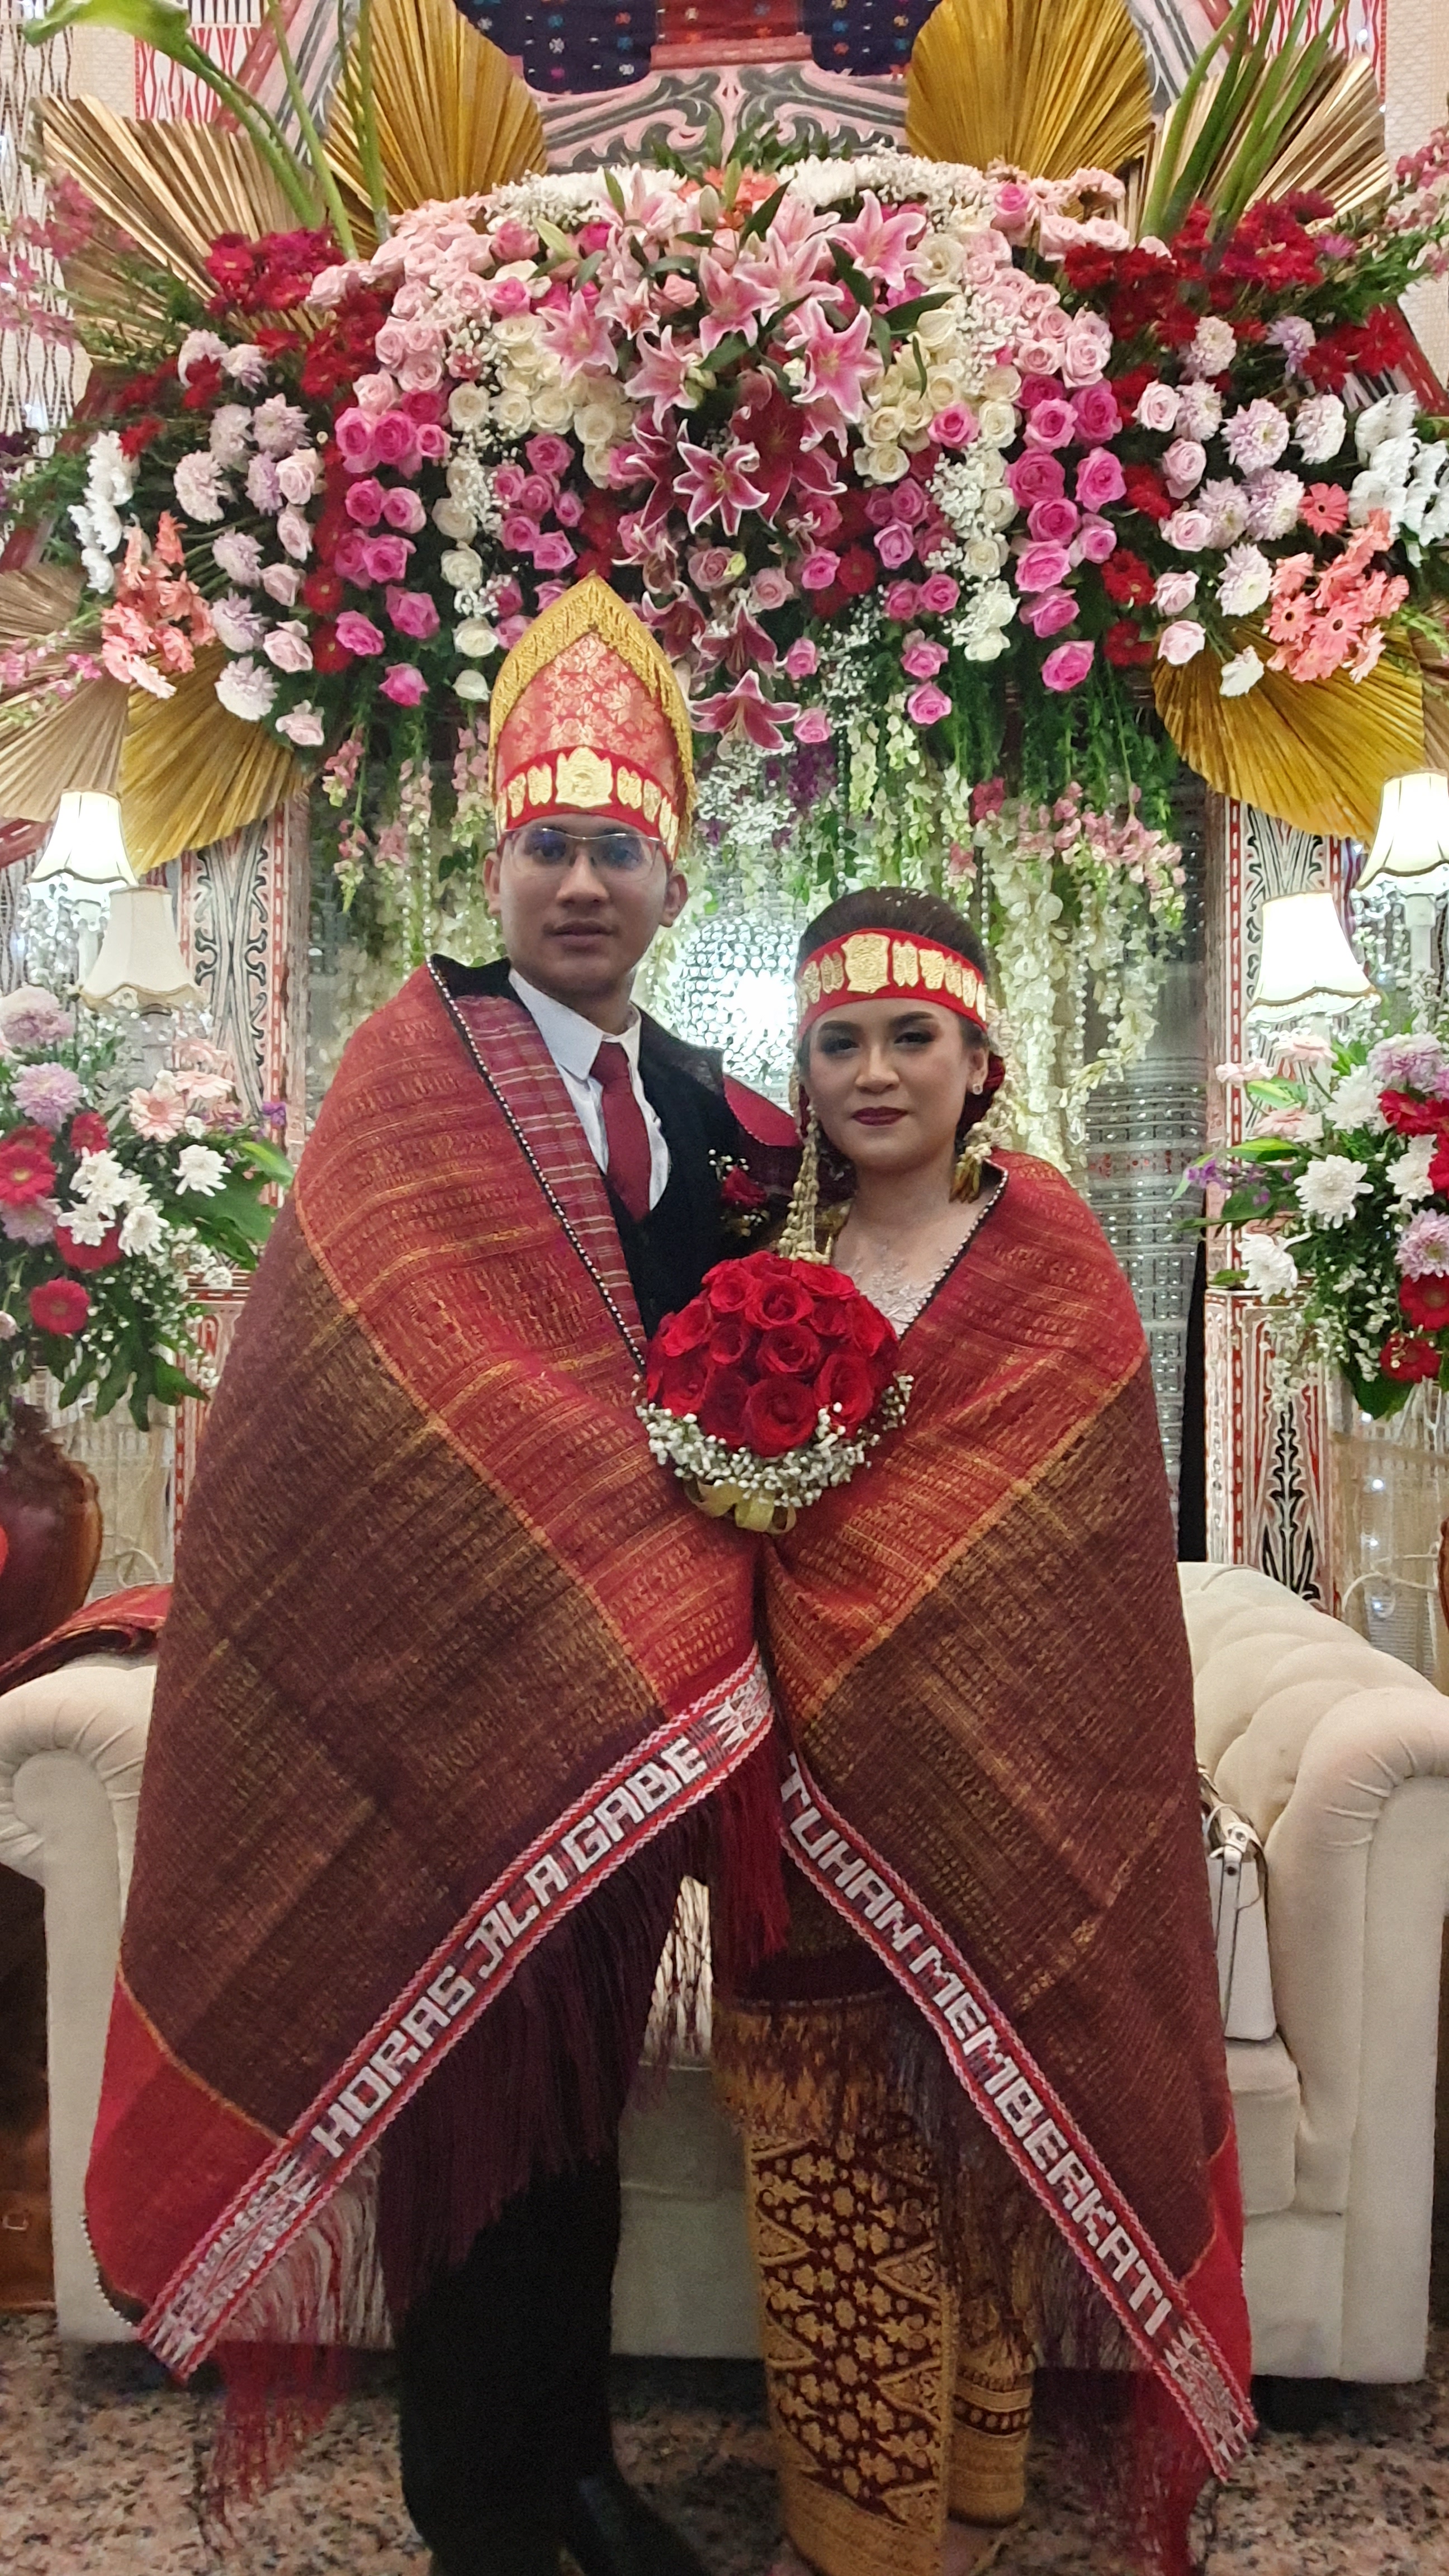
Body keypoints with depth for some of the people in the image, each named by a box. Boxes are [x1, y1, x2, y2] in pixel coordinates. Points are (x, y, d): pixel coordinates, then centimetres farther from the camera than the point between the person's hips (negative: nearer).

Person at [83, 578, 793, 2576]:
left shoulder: (703, 1106, 10)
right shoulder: (419, 1061, -7)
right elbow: (396, 1372, -15)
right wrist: (660, 1477, -18)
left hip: (625, 1688, 6)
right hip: (443, 1663, -5)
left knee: (586, 2072, 18)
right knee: (457, 2074, 7)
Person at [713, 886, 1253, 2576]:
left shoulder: (1048, 1259, 0)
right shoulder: (784, 1259, 10)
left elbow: (1078, 1544, -6)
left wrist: (813, 1526, -13)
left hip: (989, 1774, -2)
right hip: (811, 1773, 3)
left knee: (984, 2133, 7)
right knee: (823, 2153, 3)